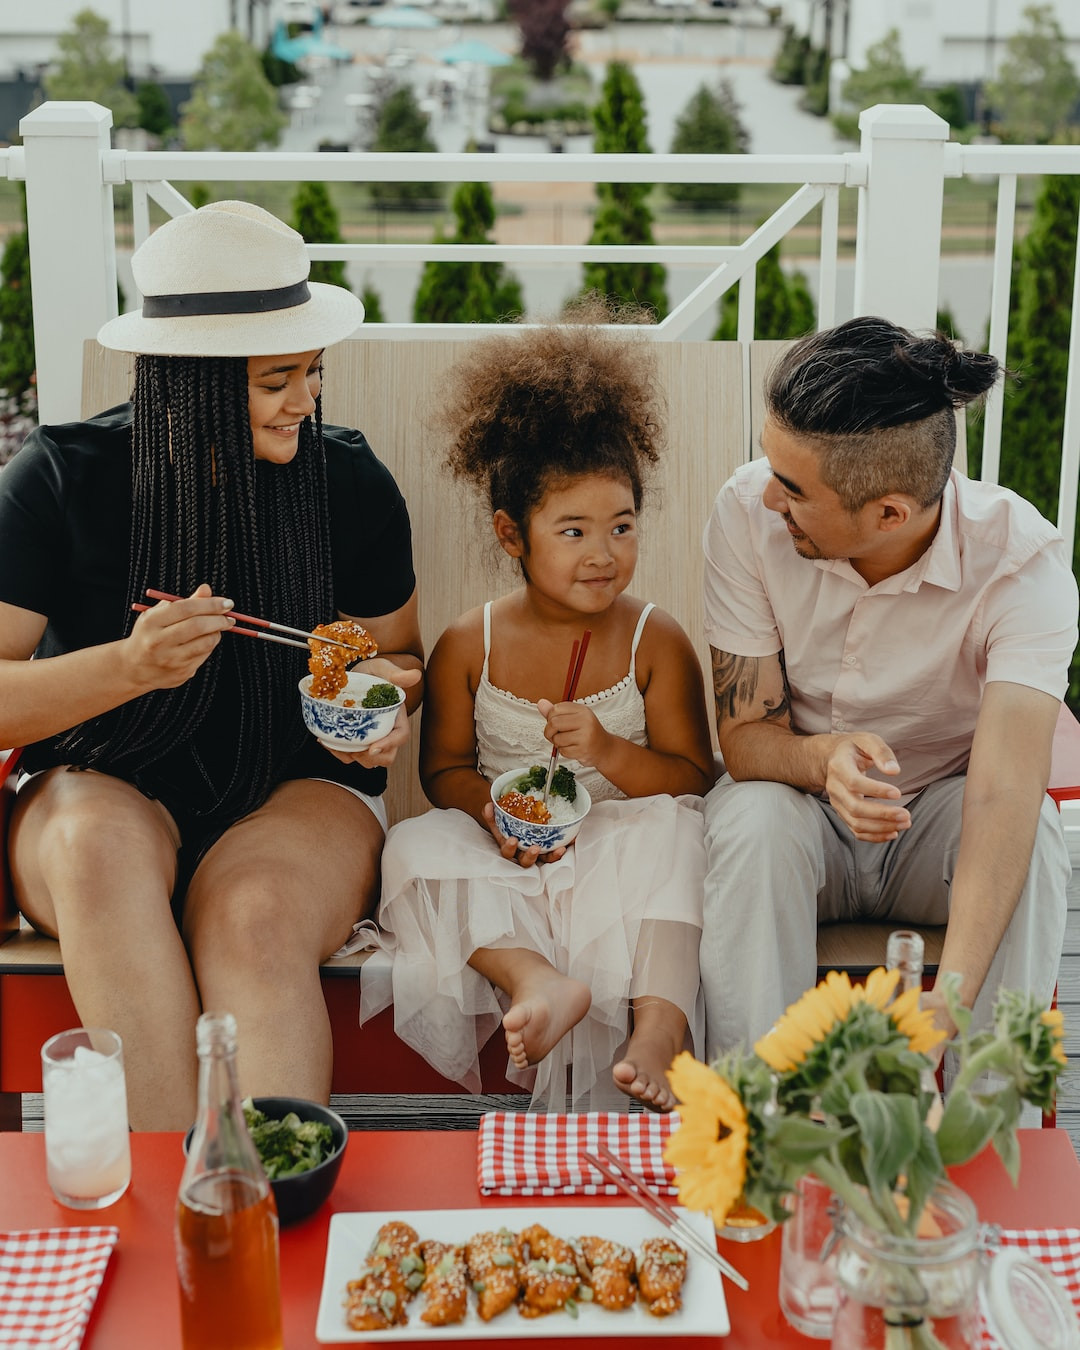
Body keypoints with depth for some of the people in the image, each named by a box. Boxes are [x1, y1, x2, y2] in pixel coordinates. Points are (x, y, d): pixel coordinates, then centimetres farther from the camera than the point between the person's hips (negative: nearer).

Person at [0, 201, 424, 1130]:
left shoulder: (351, 483, 0)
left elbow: (397, 651, 15)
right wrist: (130, 666, -28)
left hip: (298, 790, 1)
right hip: (102, 785, 0)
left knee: (255, 918, -34)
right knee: (101, 843, -36)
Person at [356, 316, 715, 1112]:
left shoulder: (656, 642, -2)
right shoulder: (469, 646, 1)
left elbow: (694, 778, -2)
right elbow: (444, 768, 8)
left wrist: (609, 754, -21)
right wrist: (492, 808, -16)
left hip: (617, 851, -1)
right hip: (504, 865, 2)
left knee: (669, 831, -31)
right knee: (415, 848, -24)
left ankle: (659, 1019, -40)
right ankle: (535, 977, -43)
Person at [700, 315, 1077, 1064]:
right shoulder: (748, 512, -19)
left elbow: (1005, 791, -37)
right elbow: (744, 734, -14)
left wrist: (951, 998, -51)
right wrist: (826, 759, -40)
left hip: (941, 809, -1)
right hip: (802, 806, 1)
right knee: (753, 820, -32)